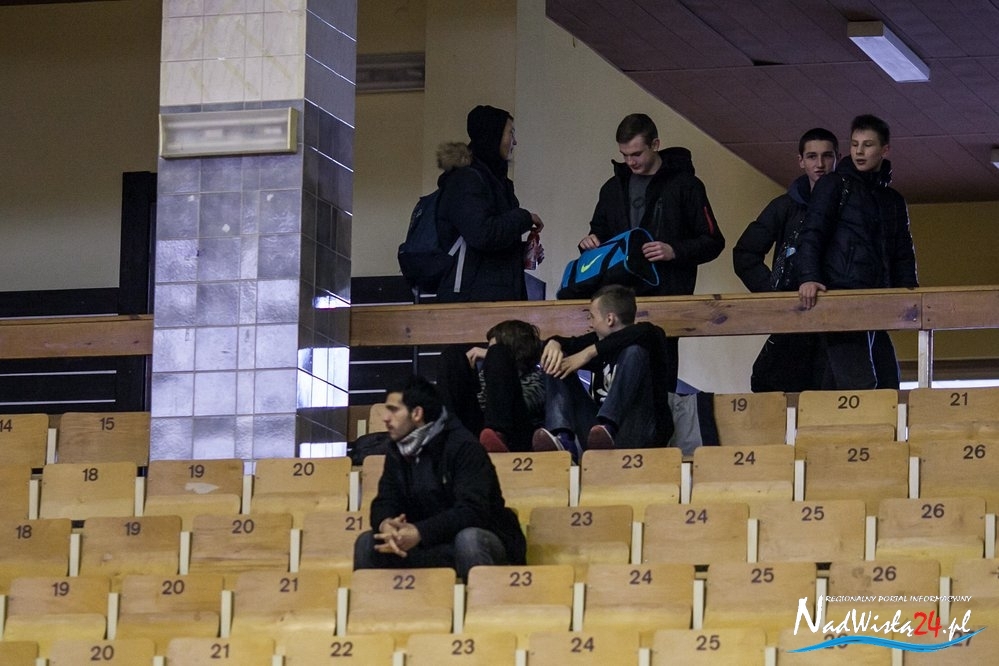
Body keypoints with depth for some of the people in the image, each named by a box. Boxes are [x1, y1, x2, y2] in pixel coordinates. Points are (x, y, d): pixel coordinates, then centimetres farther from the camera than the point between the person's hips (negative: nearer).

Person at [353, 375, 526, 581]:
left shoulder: (463, 447, -16)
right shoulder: (398, 452, 7)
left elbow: (472, 510, -27)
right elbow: (385, 502, 1)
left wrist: (420, 533, -40)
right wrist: (385, 524, -26)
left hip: (480, 541, -6)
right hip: (429, 549, 6)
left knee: (468, 539, -39)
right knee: (368, 543, -10)